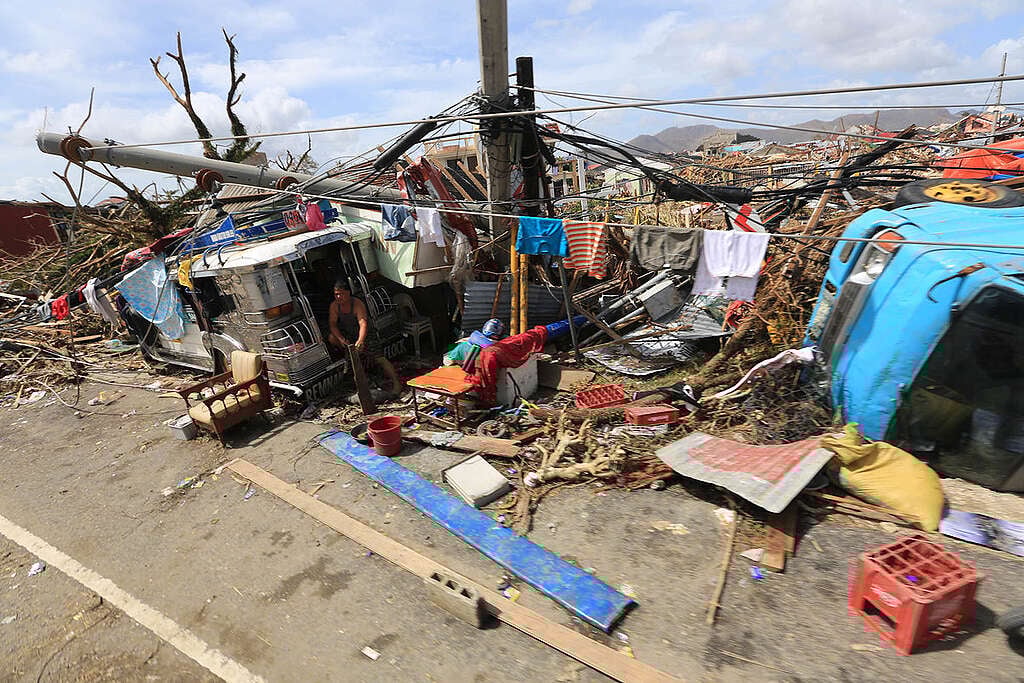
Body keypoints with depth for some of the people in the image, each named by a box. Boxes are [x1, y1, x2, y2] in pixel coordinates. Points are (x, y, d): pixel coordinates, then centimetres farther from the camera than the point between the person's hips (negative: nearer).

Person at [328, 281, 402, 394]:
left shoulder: (357, 304, -22)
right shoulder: (334, 305, -7)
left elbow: (363, 324, -35)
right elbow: (332, 323, -11)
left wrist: (360, 341, -53)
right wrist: (341, 339, -28)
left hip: (364, 335, -5)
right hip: (348, 336, 5)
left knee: (378, 357, -24)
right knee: (331, 338, -23)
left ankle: (396, 381, -26)